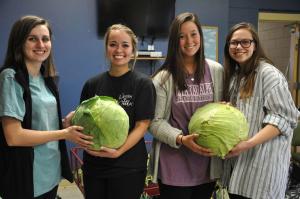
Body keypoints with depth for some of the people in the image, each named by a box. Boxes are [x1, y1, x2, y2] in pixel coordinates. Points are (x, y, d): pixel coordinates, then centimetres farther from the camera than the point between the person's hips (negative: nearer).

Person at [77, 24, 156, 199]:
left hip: (128, 167, -3)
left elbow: (142, 125, -10)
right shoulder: (93, 84, 4)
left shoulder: (143, 83, -6)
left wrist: (118, 151, -22)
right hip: (94, 165, 3)